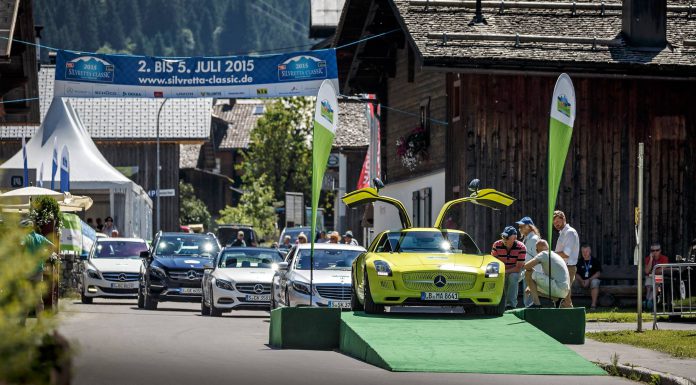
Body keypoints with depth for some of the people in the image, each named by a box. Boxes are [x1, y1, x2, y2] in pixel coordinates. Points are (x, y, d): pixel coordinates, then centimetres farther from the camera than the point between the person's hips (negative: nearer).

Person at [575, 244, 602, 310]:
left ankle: (593, 304, -40)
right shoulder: (579, 262, 13)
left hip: (592, 279, -3)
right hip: (582, 281, 3)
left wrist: (589, 280, -16)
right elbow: (576, 274, 8)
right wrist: (582, 281, -11)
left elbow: (598, 273, -3)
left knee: (594, 282, -38)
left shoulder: (595, 261, 5)